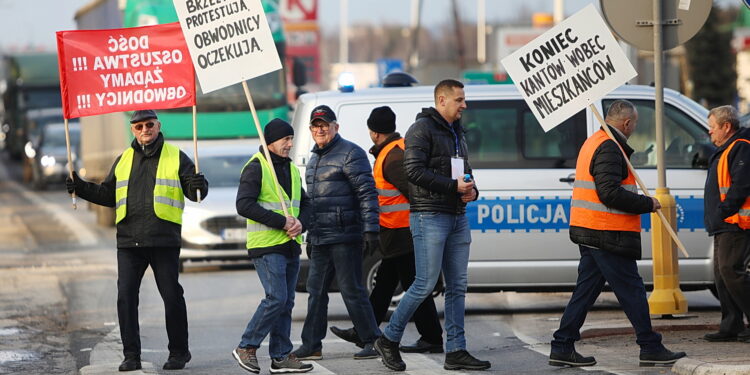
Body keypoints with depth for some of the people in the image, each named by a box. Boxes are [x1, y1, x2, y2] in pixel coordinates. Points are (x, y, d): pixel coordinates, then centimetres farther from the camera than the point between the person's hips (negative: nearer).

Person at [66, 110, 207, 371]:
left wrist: (198, 186, -21)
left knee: (172, 296, 1)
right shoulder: (124, 160, 16)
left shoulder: (176, 157, 5)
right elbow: (107, 194, 21)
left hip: (164, 241, -3)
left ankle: (179, 352, 14)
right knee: (126, 296, -3)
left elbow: (193, 191, 2)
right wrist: (81, 188, 7)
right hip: (129, 241, 3)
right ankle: (131, 355, 2)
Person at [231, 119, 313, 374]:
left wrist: (300, 222, -3)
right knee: (276, 298, -15)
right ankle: (247, 347, -4)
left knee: (286, 302, 7)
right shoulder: (256, 168, -8)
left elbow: (305, 204, 21)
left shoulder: (292, 170, 17)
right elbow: (244, 205, -18)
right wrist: (281, 222, -20)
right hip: (266, 246, -8)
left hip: (290, 246, 8)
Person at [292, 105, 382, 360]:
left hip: (344, 236, -9)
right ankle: (311, 346, 13)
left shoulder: (350, 153, -7)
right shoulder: (314, 159, 20)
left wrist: (370, 229, -20)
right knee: (316, 291, 9)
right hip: (320, 240, 9)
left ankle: (373, 343, -1)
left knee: (352, 290, -7)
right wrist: (310, 237, 26)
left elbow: (367, 193, -13)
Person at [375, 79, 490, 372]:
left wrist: (472, 189, 3)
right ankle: (389, 340, 4)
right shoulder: (422, 129, -8)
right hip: (430, 217, -9)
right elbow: (414, 170, -18)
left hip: (457, 216, 9)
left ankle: (455, 352, 9)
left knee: (457, 287, 6)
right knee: (425, 284, -10)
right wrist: (453, 186, -19)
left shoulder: (456, 132, 19)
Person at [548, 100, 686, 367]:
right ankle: (650, 348, 2)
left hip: (589, 234, 10)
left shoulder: (594, 143, 18)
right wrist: (647, 204, -15)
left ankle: (562, 347, 9)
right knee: (631, 290, -3)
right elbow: (610, 193, -24)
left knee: (586, 290, 11)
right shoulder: (609, 148, -15)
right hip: (608, 235, -10)